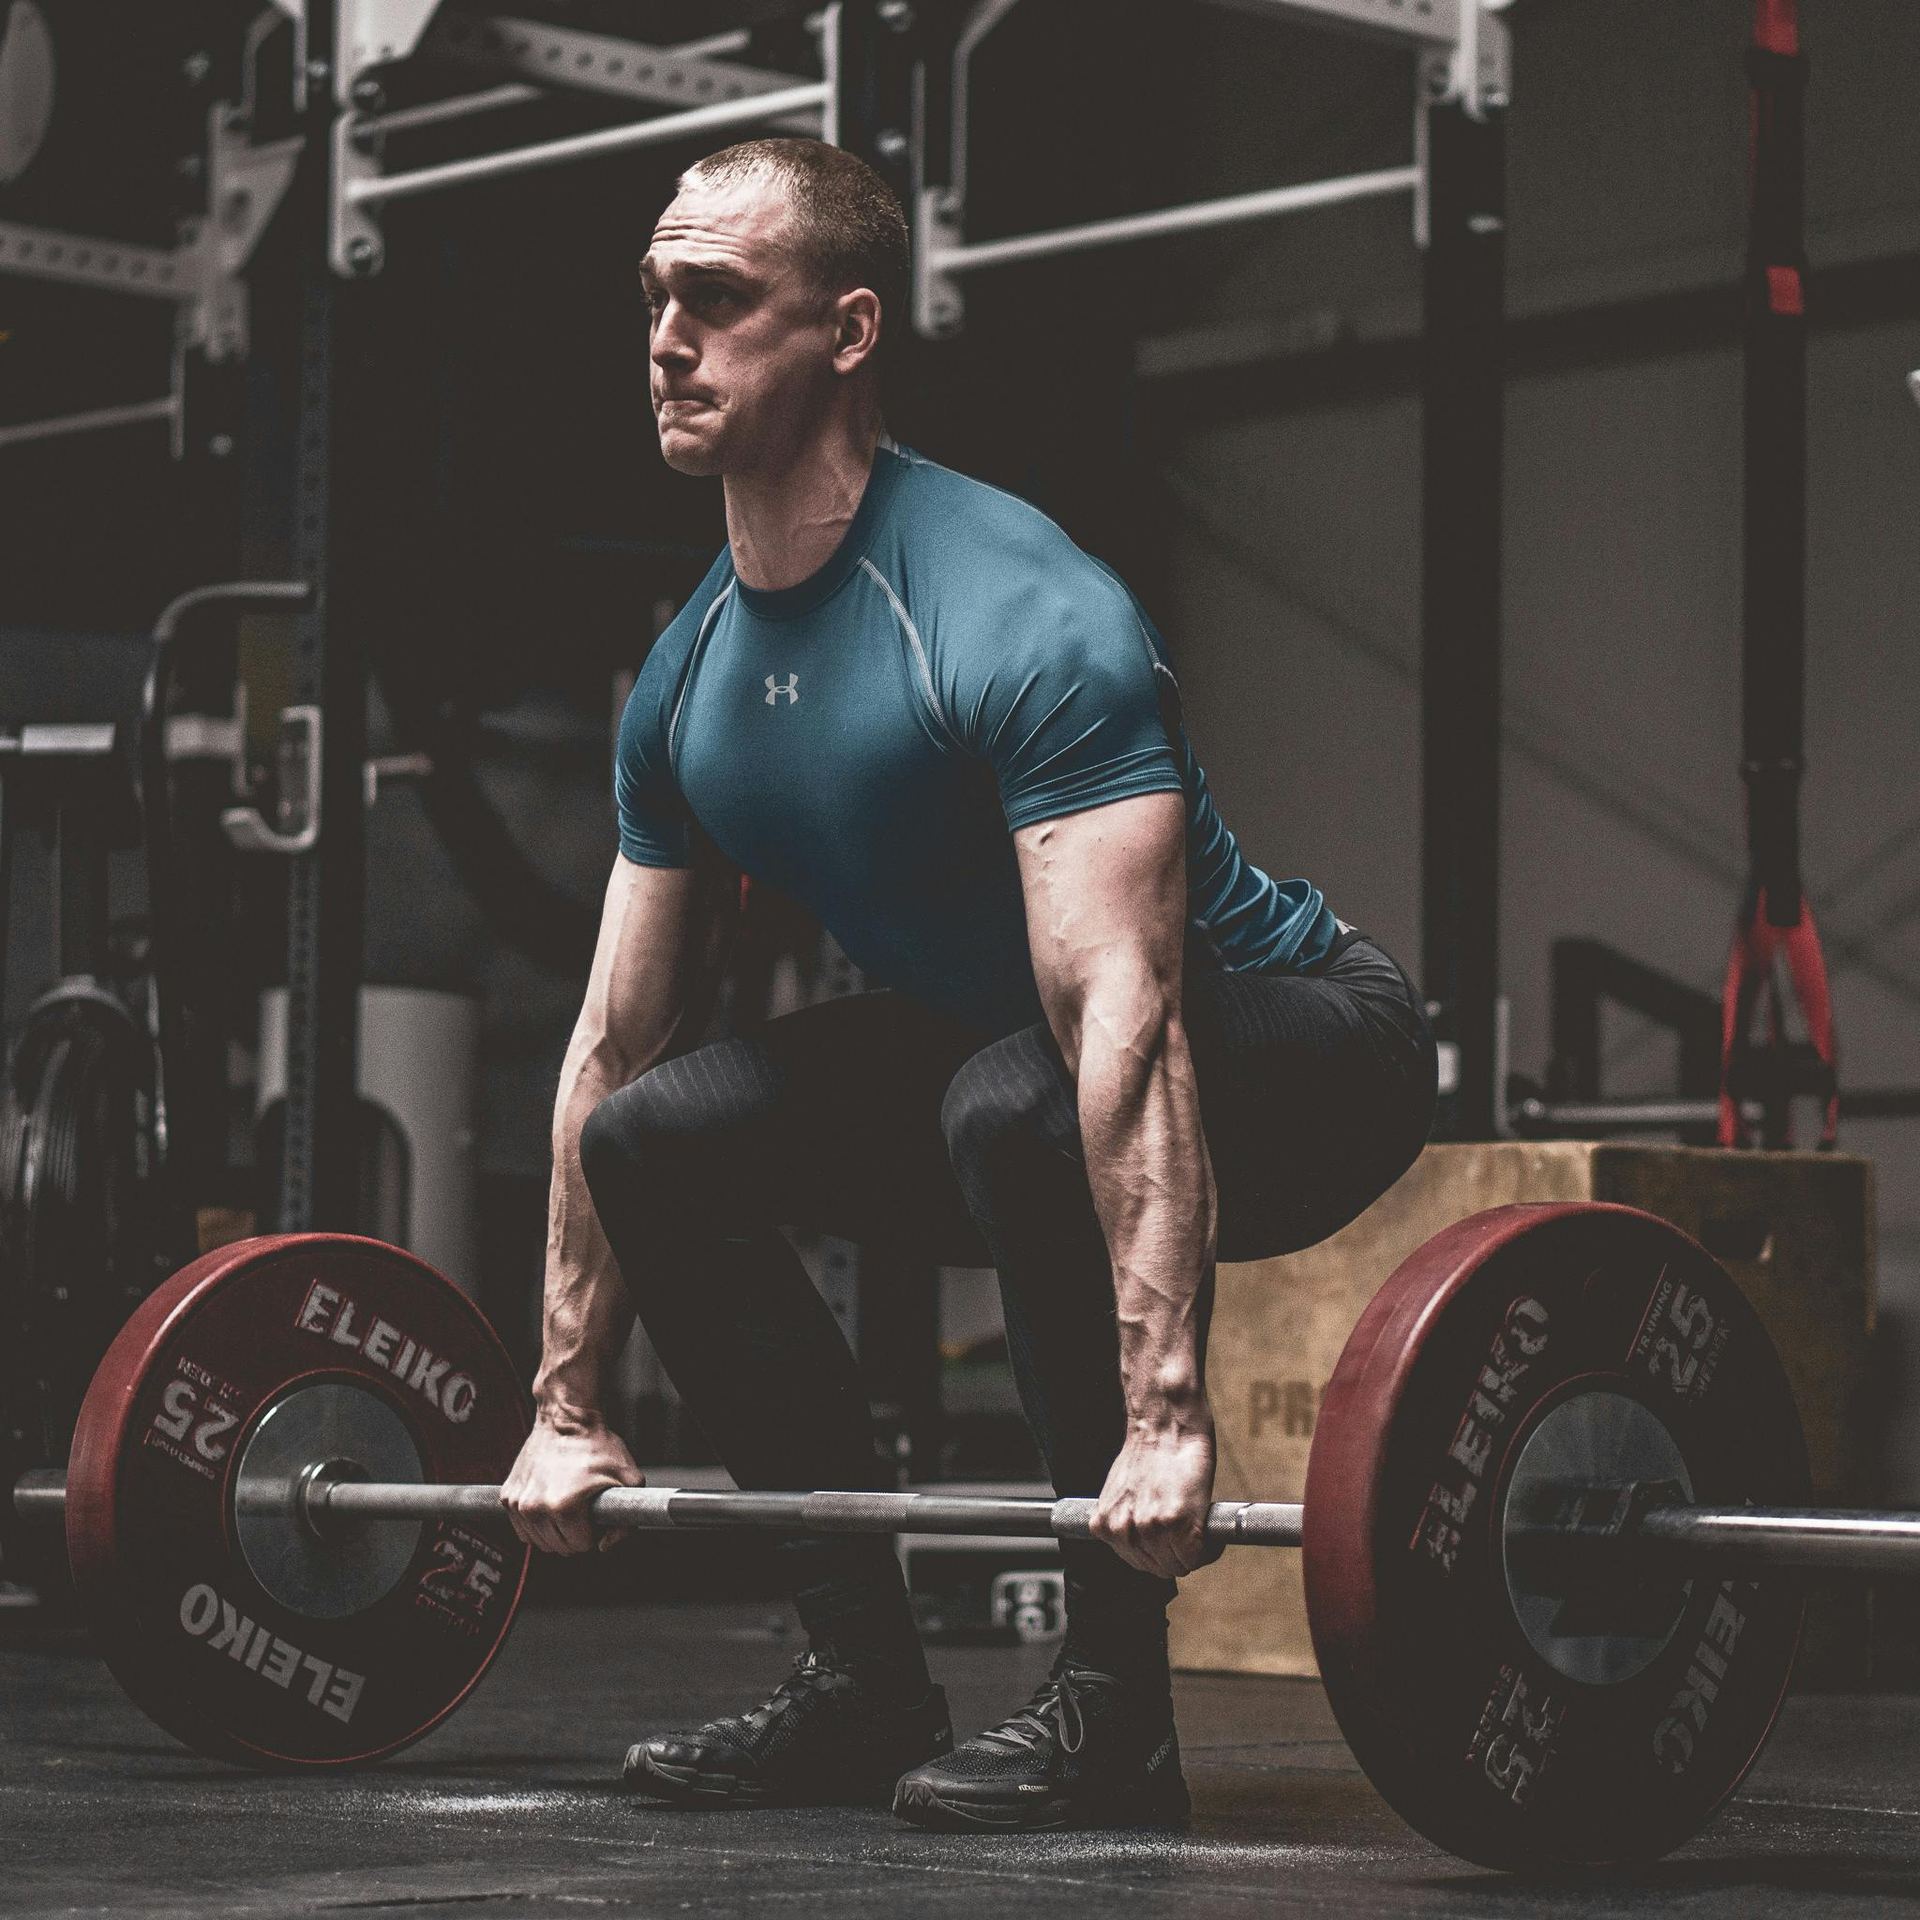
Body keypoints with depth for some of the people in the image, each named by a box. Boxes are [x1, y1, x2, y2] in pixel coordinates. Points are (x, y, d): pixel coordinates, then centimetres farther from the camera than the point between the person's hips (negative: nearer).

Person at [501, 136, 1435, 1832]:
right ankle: (865, 1679, 3)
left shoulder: (1012, 616, -28)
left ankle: (1114, 1706, -24)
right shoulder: (693, 676, -1)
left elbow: (1128, 1022, -37)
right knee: (652, 1136, -2)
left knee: (1018, 1104, -37)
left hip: (1304, 1053, -8)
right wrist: (568, 1411, 6)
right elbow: (615, 1042, 6)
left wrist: (1165, 1418, -44)